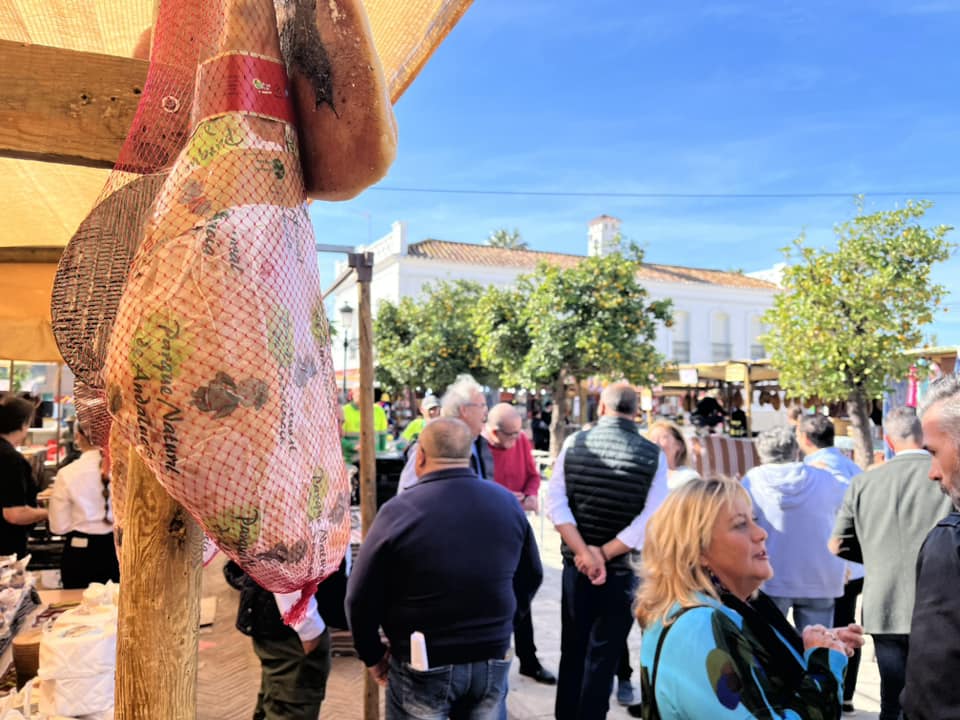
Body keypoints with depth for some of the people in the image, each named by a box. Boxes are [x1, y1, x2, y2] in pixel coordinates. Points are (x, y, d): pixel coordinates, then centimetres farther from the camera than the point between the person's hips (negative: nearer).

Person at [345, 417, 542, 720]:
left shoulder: (399, 510, -17)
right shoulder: (507, 503, -3)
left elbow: (362, 596, -11)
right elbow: (531, 577, 9)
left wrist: (372, 655, 4)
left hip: (423, 666, -3)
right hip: (493, 660, 4)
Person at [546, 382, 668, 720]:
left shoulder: (574, 443, -5)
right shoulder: (654, 454, -9)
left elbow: (555, 502, -10)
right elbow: (649, 518, -15)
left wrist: (585, 553, -13)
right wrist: (605, 554, -11)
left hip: (576, 565, 2)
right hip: (622, 570, -2)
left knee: (572, 651, 18)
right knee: (602, 656, 10)